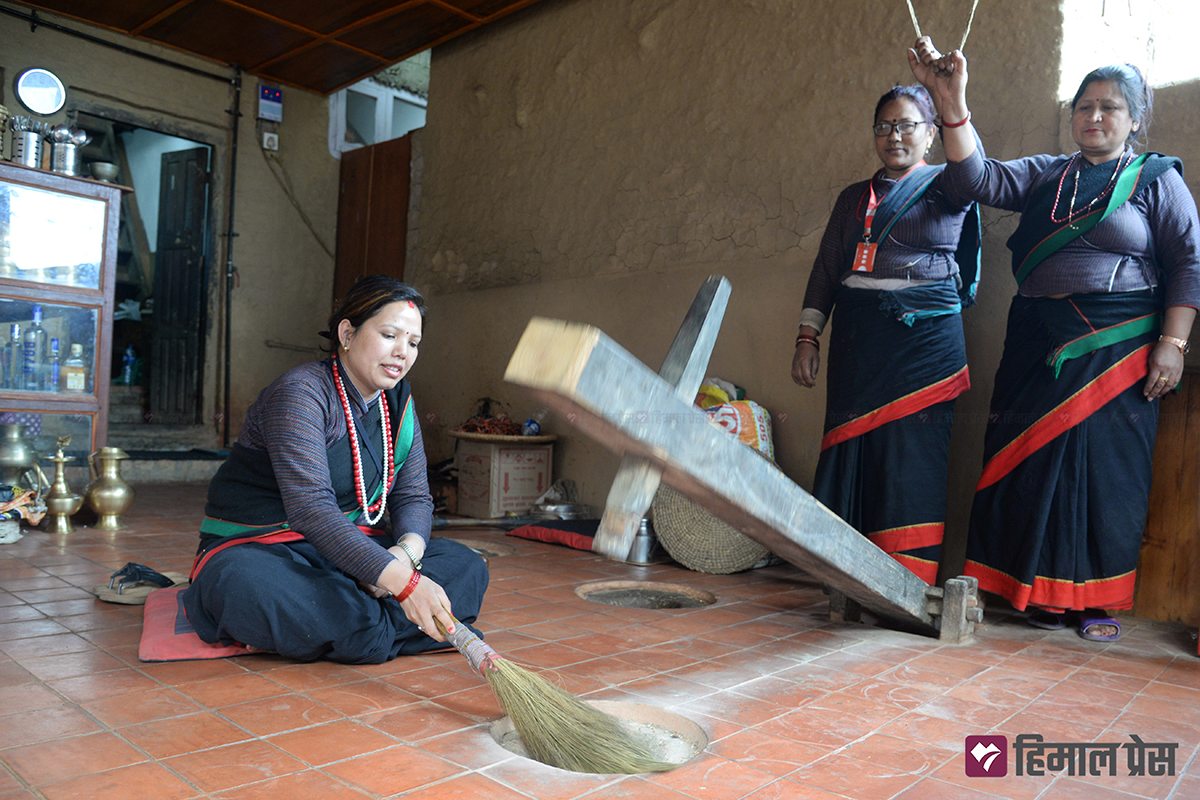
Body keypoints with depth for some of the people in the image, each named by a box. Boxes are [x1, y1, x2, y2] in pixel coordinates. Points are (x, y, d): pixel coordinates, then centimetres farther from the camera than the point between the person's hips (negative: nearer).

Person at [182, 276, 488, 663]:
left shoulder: (399, 406, 6)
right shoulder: (299, 393, -18)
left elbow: (414, 497, 3)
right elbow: (311, 508, -31)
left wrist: (407, 550, -22)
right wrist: (402, 581, -40)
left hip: (353, 548, 7)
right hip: (258, 548, -6)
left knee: (467, 567, -12)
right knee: (248, 587, -41)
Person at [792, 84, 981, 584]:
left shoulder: (945, 187, 8)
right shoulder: (854, 198, 19)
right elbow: (826, 269, 17)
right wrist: (807, 337, 7)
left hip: (926, 336, -3)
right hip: (856, 339, 4)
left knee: (911, 458, -7)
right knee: (851, 449, -1)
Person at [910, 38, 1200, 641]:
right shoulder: (1046, 174, 15)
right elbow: (979, 180, -1)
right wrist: (952, 103, -12)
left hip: (1117, 347, -3)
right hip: (1040, 343, 3)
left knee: (1107, 464, -2)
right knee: (1036, 460, 0)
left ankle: (1100, 601, 9)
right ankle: (1047, 593, 12)